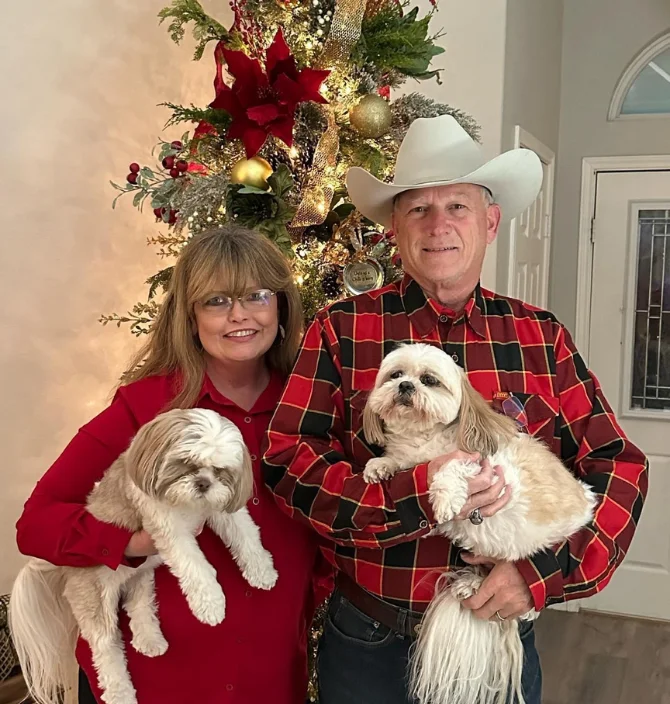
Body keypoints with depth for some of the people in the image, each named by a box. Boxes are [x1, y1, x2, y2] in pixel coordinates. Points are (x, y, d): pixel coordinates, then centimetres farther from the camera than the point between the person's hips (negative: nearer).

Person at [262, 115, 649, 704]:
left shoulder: (541, 337, -1)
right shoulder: (341, 332, -7)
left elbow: (619, 466, -1)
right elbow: (286, 465, -13)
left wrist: (548, 569, -15)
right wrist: (419, 494, -24)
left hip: (501, 639, 2)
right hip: (368, 648, -1)